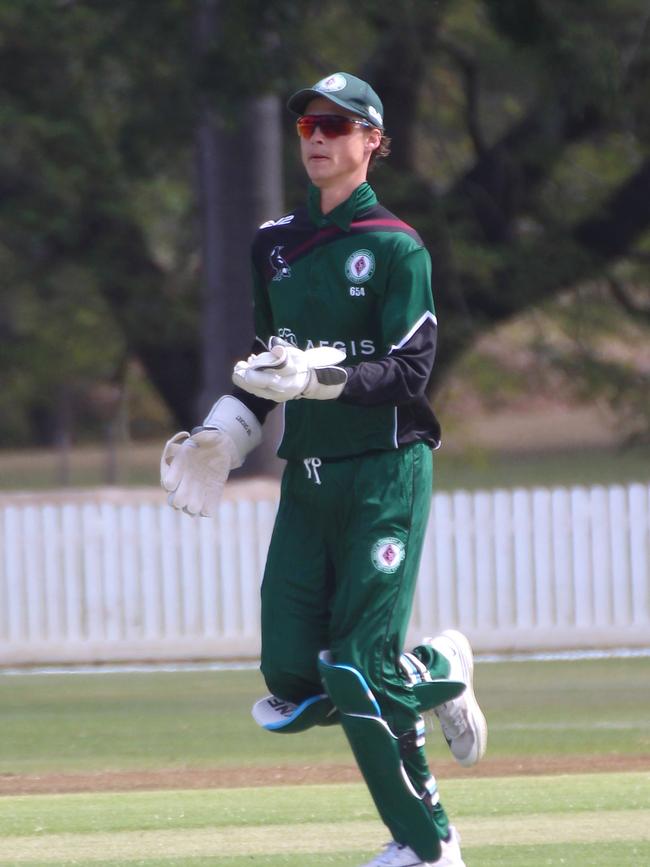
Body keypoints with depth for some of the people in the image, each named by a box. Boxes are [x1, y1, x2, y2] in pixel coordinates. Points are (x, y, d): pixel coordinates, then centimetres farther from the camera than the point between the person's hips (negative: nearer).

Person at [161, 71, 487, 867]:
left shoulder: (395, 249, -6)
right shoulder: (275, 245, 13)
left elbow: (409, 371, -14)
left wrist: (320, 377, -28)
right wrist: (220, 440, 8)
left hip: (384, 472, -6)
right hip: (305, 477, 6)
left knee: (357, 669, -12)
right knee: (291, 679, -2)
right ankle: (438, 673, 25)